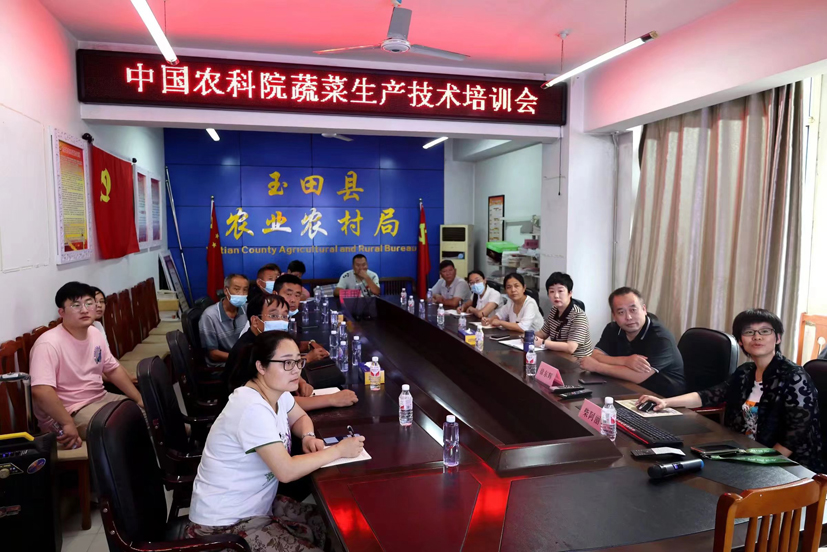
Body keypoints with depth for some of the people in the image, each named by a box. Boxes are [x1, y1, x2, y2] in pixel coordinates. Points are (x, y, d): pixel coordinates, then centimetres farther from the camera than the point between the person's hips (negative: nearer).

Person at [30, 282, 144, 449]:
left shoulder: (95, 334, 4)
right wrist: (68, 423, -31)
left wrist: (140, 399, 7)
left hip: (100, 399, 9)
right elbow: (40, 391, -30)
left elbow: (113, 369, 14)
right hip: (69, 412, -8)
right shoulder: (49, 343, -21)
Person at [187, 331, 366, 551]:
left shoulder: (277, 392, -3)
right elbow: (286, 471, -32)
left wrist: (308, 437, -7)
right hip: (225, 523, -9)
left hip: (255, 505, 9)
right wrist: (338, 450, -23)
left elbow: (300, 417, 16)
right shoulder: (253, 409, -30)